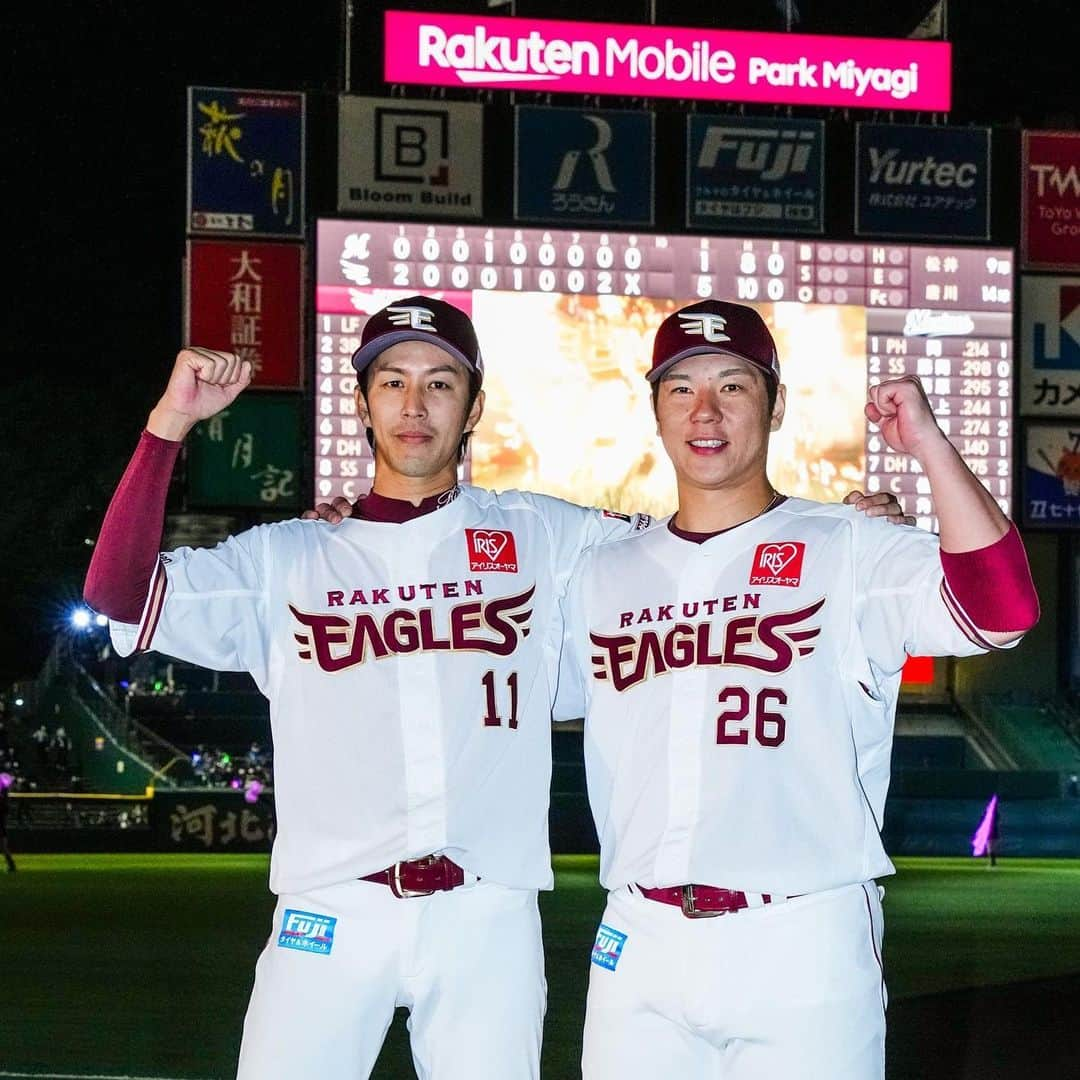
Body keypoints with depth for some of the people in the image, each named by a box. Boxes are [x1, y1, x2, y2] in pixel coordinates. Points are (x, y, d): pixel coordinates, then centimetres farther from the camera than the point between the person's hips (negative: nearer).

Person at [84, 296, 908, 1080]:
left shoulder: (541, 536, 12)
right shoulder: (284, 558, 9)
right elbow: (122, 597, 0)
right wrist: (171, 421, -6)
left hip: (488, 918, 1)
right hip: (329, 915, 0)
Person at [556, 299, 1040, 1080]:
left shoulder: (849, 552, -1)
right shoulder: (603, 574, 14)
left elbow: (1001, 608, -15)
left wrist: (929, 443, -21)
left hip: (801, 945, -4)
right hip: (639, 942, 4)